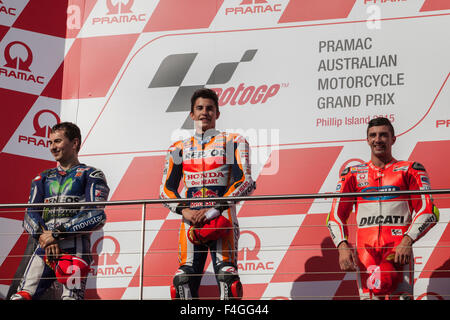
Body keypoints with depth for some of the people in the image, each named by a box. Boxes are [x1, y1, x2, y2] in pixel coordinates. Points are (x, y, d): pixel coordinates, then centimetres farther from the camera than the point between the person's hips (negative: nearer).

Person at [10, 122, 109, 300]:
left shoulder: (91, 175, 10)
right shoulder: (43, 178, 26)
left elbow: (97, 216, -5)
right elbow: (30, 216, 14)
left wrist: (57, 234, -9)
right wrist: (43, 236, -8)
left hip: (74, 246, -4)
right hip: (44, 246, 4)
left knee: (70, 297, -24)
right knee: (21, 297, -14)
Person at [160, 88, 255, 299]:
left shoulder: (233, 143, 9)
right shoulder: (179, 149, 17)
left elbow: (246, 182, -2)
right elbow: (166, 189, 14)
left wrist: (214, 209, -11)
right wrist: (185, 211, -7)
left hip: (222, 217, -3)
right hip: (191, 220, 3)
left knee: (227, 277, -16)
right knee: (184, 279, -8)